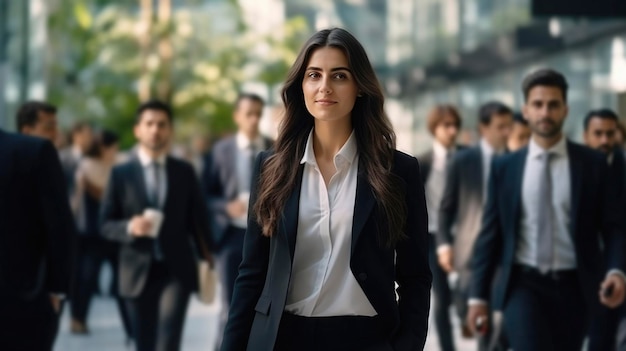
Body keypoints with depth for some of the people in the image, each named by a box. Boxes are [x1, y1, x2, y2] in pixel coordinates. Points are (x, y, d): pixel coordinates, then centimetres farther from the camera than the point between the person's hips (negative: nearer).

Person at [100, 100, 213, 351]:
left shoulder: (184, 171, 7)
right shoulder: (121, 173, 3)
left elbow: (197, 218, 10)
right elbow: (106, 224, 2)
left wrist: (207, 260, 7)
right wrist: (129, 227, -18)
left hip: (176, 269, 0)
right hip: (138, 271, 0)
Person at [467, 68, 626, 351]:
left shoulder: (593, 164, 2)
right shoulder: (504, 167, 3)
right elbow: (490, 232, 6)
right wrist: (478, 295, 2)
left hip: (573, 287, 1)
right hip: (524, 285, -1)